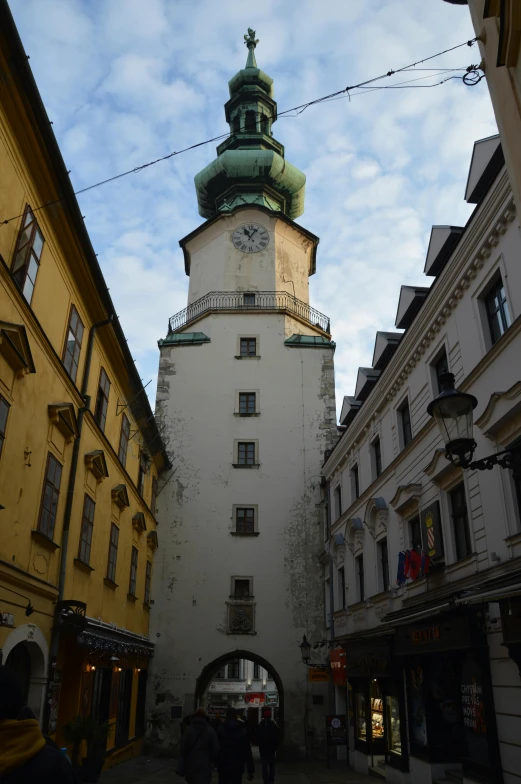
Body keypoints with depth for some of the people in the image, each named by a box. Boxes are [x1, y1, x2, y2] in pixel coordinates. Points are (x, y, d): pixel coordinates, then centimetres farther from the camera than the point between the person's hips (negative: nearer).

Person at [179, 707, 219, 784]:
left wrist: (184, 762, 8)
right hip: (204, 766, -2)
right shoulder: (210, 731, -5)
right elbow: (215, 749, -4)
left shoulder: (188, 729, -4)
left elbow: (183, 748, -4)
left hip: (190, 765, 2)